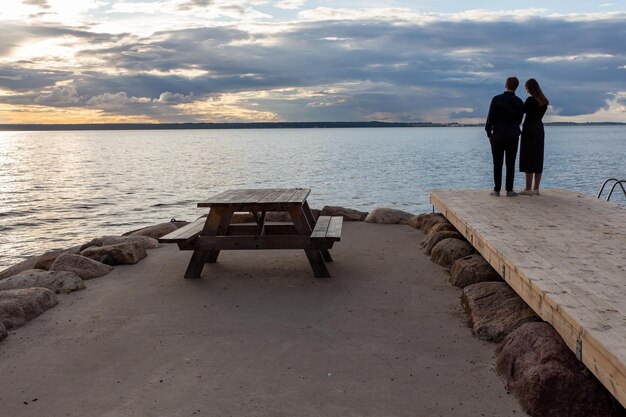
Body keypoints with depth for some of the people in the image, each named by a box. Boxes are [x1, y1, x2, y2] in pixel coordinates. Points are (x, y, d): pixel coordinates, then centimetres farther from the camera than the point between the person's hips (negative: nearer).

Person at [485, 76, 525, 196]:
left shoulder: (496, 99, -8)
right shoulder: (519, 102, 0)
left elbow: (490, 118, -6)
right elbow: (519, 119, 8)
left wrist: (489, 133, 4)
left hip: (497, 136, -1)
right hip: (512, 137, 1)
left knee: (497, 164, 3)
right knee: (510, 164, 3)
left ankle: (497, 190, 3)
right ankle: (509, 190, 2)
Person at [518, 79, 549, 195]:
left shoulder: (530, 100, -14)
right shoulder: (544, 101, 9)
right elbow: (539, 115, 12)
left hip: (529, 130, -8)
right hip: (539, 130, 8)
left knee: (528, 159, -5)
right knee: (538, 159, 9)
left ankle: (528, 189, -5)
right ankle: (536, 188, 12)